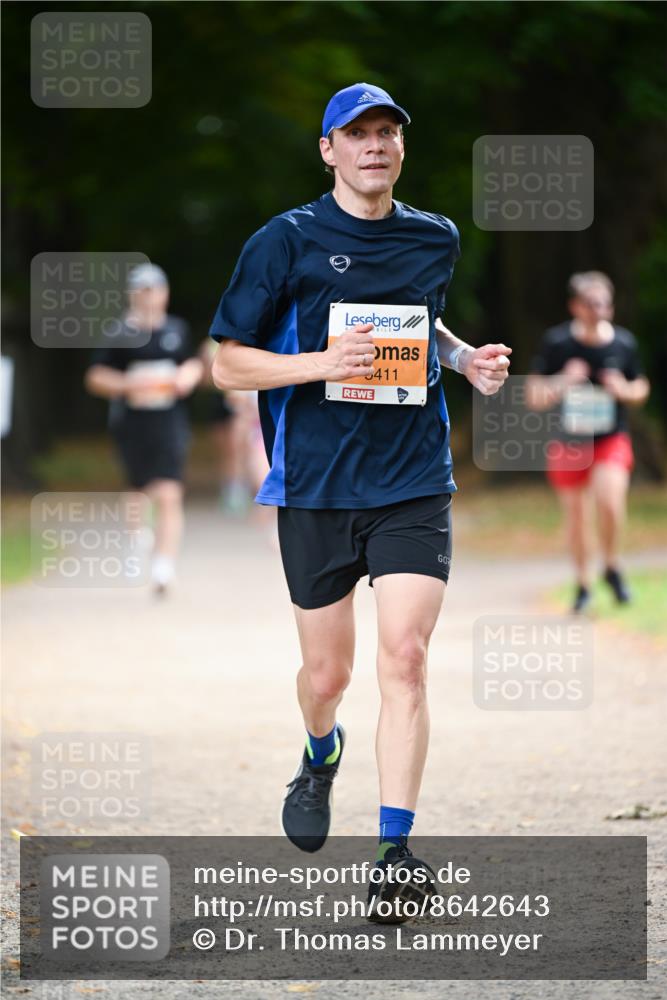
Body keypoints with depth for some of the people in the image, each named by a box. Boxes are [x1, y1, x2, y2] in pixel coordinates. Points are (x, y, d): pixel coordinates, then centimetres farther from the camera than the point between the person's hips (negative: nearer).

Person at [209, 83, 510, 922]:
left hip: (413, 483, 1)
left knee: (404, 659, -13)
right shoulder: (285, 242, -3)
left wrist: (466, 359, 9)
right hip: (315, 485, -1)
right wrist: (321, 363, -18)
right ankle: (321, 756, 44)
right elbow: (227, 364, -2)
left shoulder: (436, 239, 9)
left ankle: (394, 854, -12)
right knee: (327, 672, 8)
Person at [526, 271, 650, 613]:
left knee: (610, 502, -22)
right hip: (567, 443, 0)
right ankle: (583, 583, 30)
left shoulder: (624, 343, -3)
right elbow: (532, 397, -7)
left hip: (612, 440, 0)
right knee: (576, 517, 7)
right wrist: (562, 382, -24)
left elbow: (641, 389, 11)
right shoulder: (556, 342, -9)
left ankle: (612, 568, 4)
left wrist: (624, 390, -11)